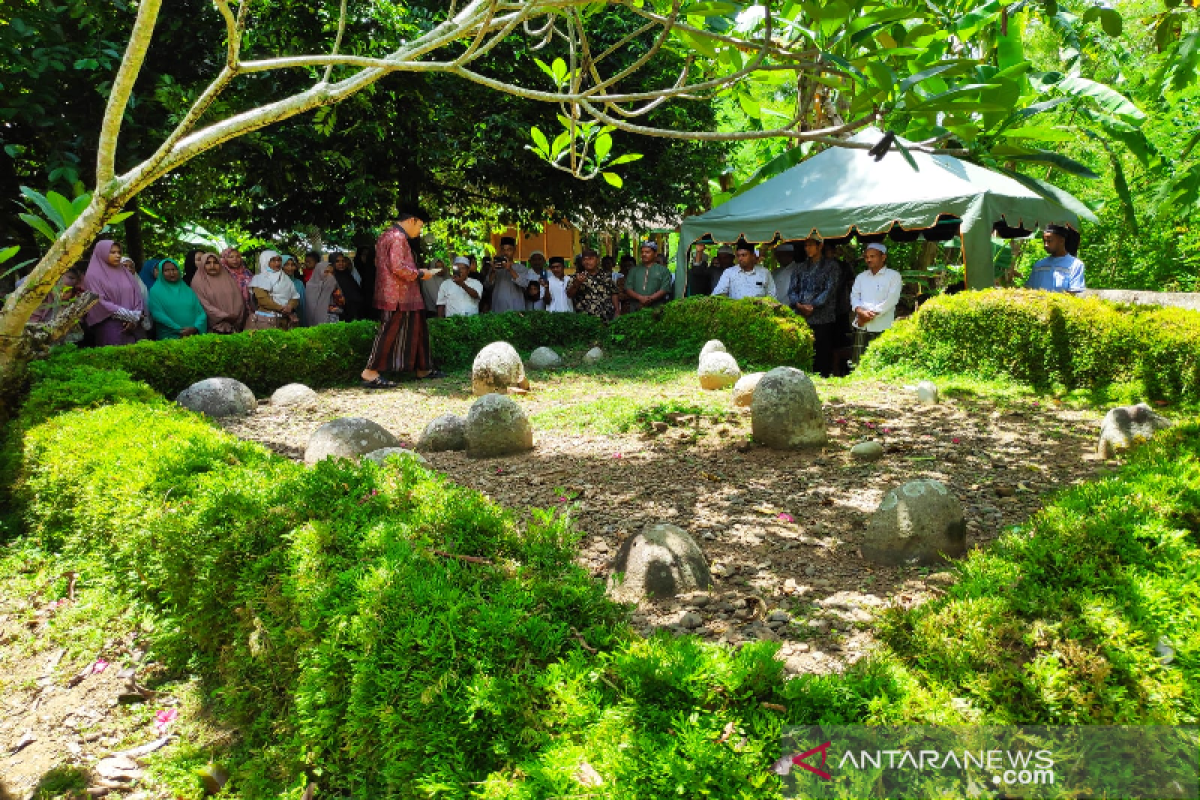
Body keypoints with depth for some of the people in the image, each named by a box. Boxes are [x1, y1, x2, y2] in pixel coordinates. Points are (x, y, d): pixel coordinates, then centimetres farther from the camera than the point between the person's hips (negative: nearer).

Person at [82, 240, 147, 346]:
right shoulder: (93, 276, 2)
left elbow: (138, 296, 10)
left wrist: (135, 318, -9)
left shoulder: (125, 273, 17)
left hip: (133, 327, 5)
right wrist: (130, 316, -12)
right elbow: (99, 303, -8)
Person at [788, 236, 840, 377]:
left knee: (822, 354, -5)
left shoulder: (830, 265, 7)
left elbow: (830, 289, -4)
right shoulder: (801, 267, 20)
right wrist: (799, 305, -8)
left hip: (822, 317, -4)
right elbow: (792, 290, 12)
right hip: (801, 317, 4)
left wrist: (813, 305, -13)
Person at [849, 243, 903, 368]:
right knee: (858, 361, 0)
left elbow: (891, 300, -8)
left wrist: (871, 314, -13)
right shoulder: (861, 276, 19)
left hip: (882, 327, -4)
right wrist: (860, 311, -11)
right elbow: (854, 296, 9)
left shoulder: (893, 276, 3)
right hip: (861, 326, 4)